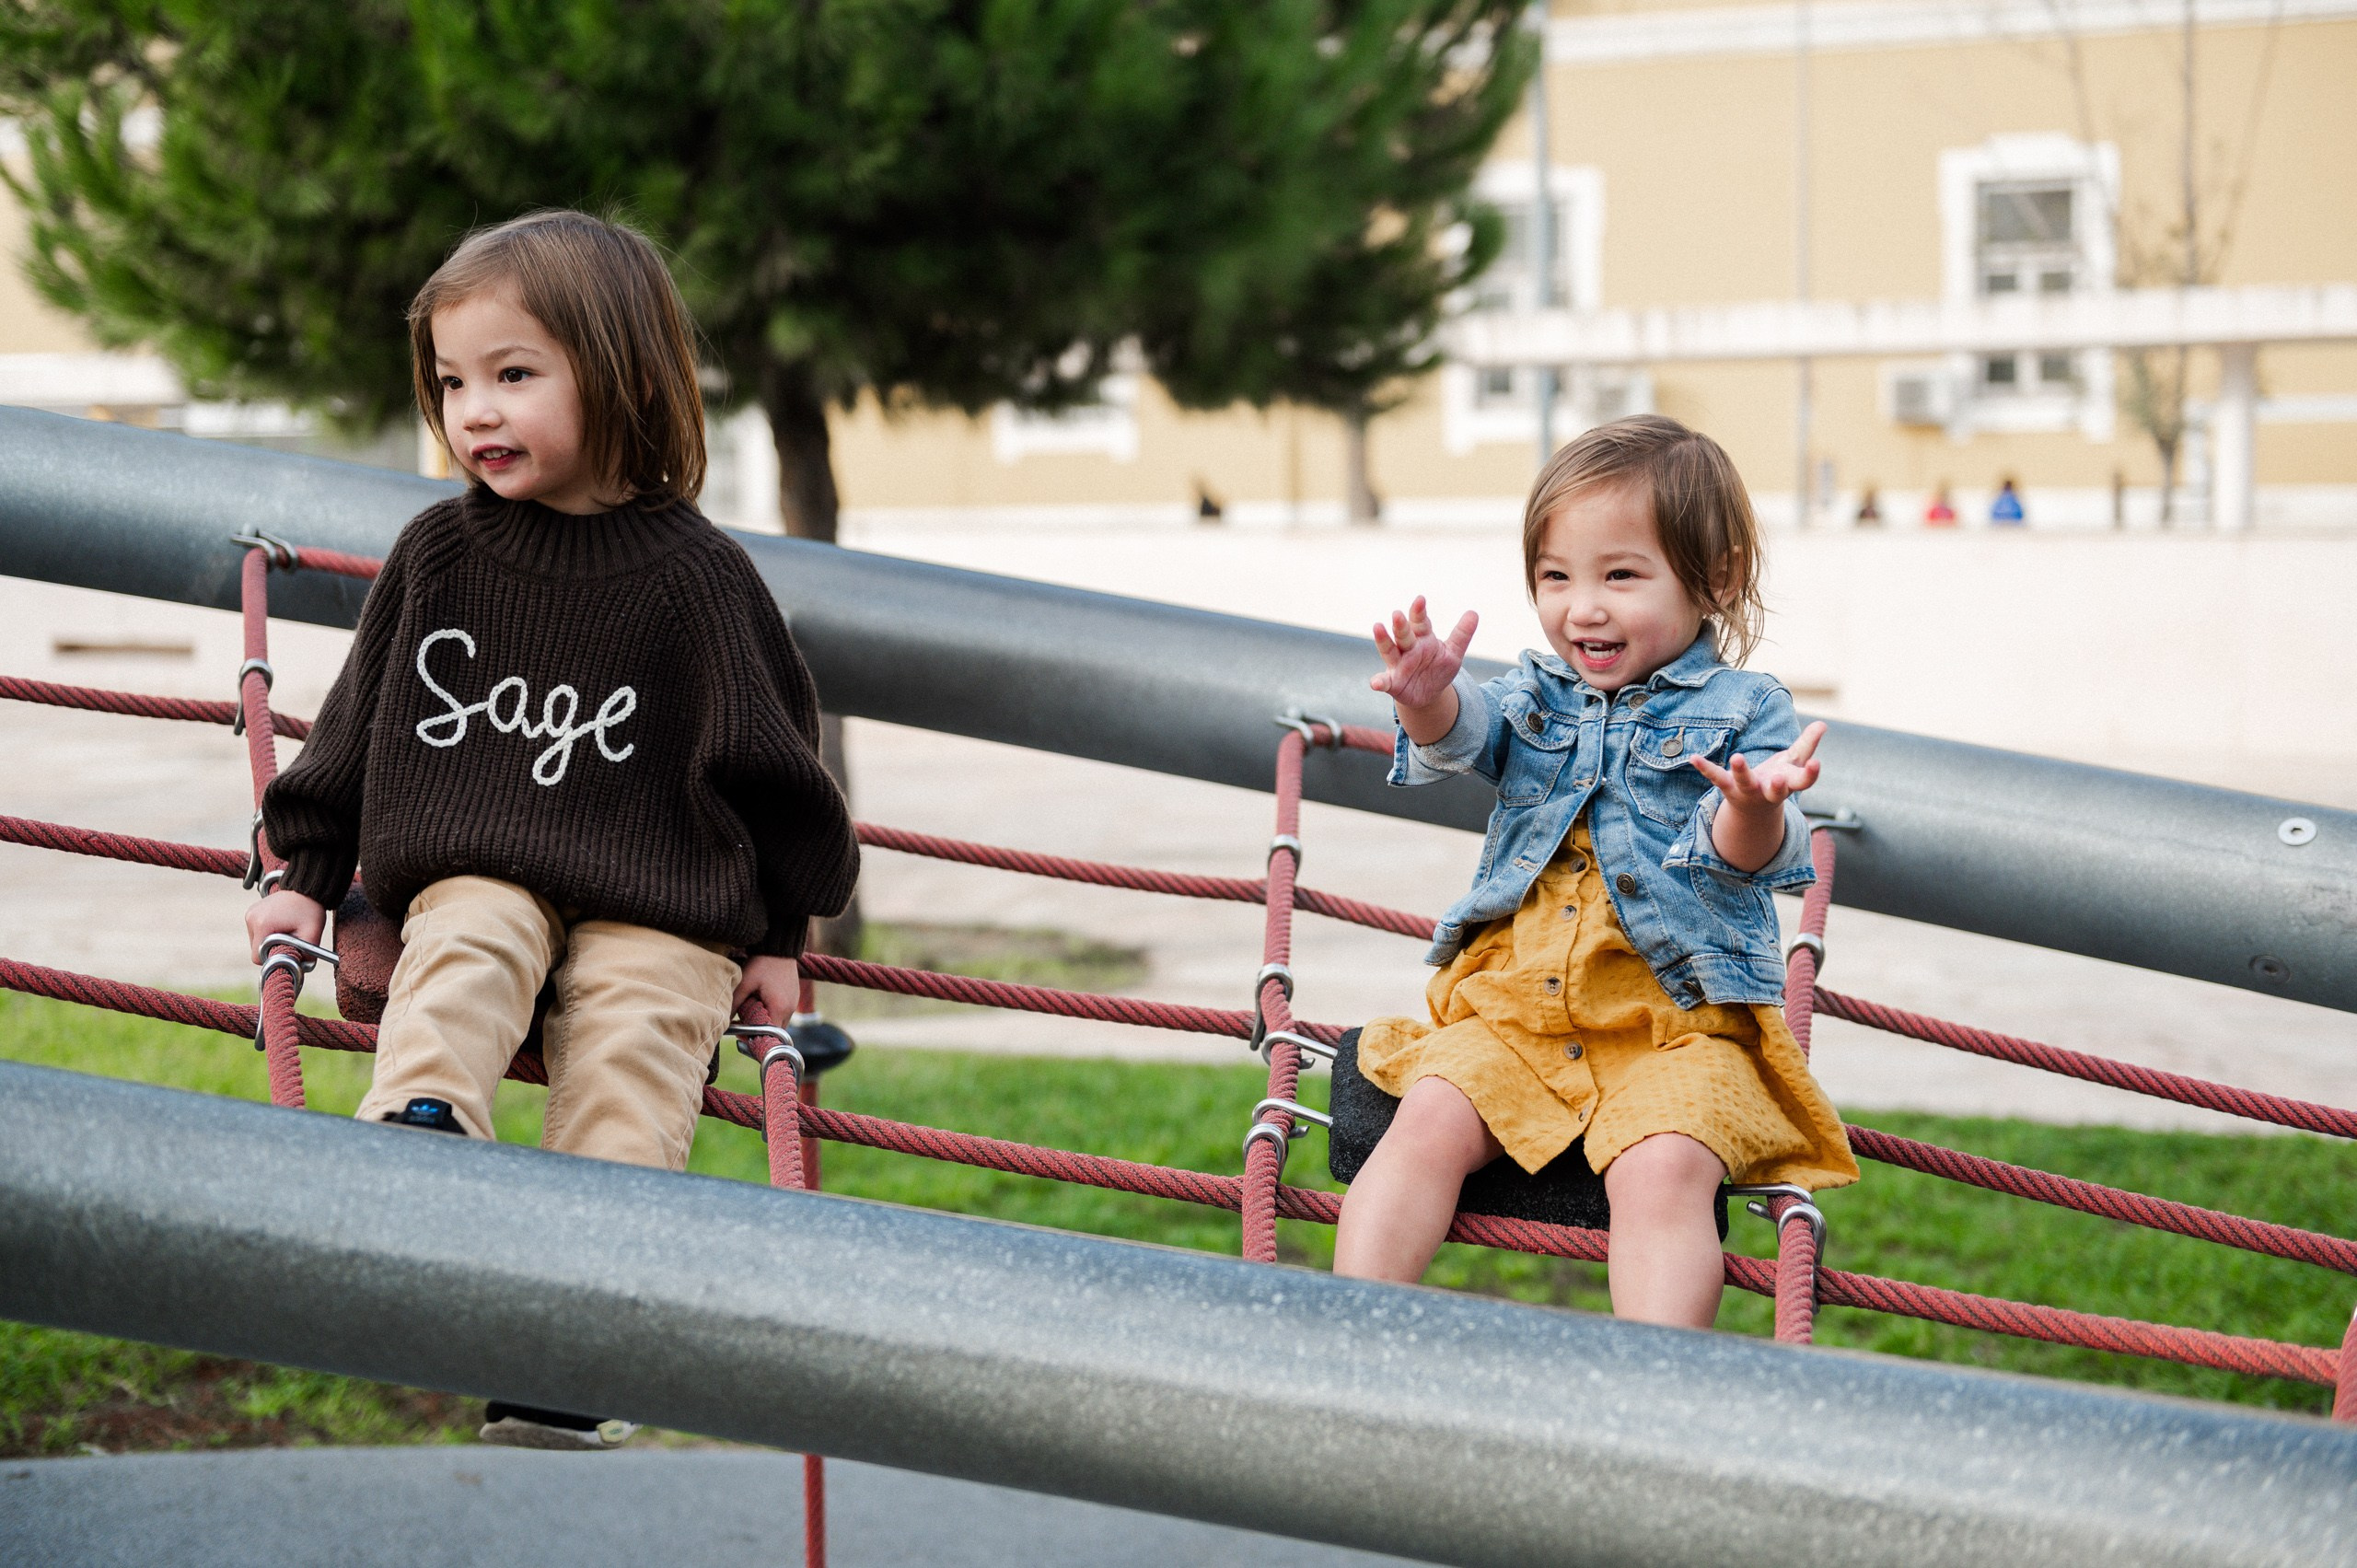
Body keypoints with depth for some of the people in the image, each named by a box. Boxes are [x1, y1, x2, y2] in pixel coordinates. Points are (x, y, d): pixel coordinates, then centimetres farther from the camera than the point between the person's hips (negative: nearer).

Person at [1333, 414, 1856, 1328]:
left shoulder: (1744, 711, 1)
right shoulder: (1538, 695, 12)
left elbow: (1750, 861, -12)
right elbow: (1469, 734, -8)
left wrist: (1755, 811, -37)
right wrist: (1431, 701, -33)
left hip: (1677, 1021, -3)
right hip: (1514, 1004, 3)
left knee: (1660, 1168, -28)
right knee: (1428, 1122, -20)